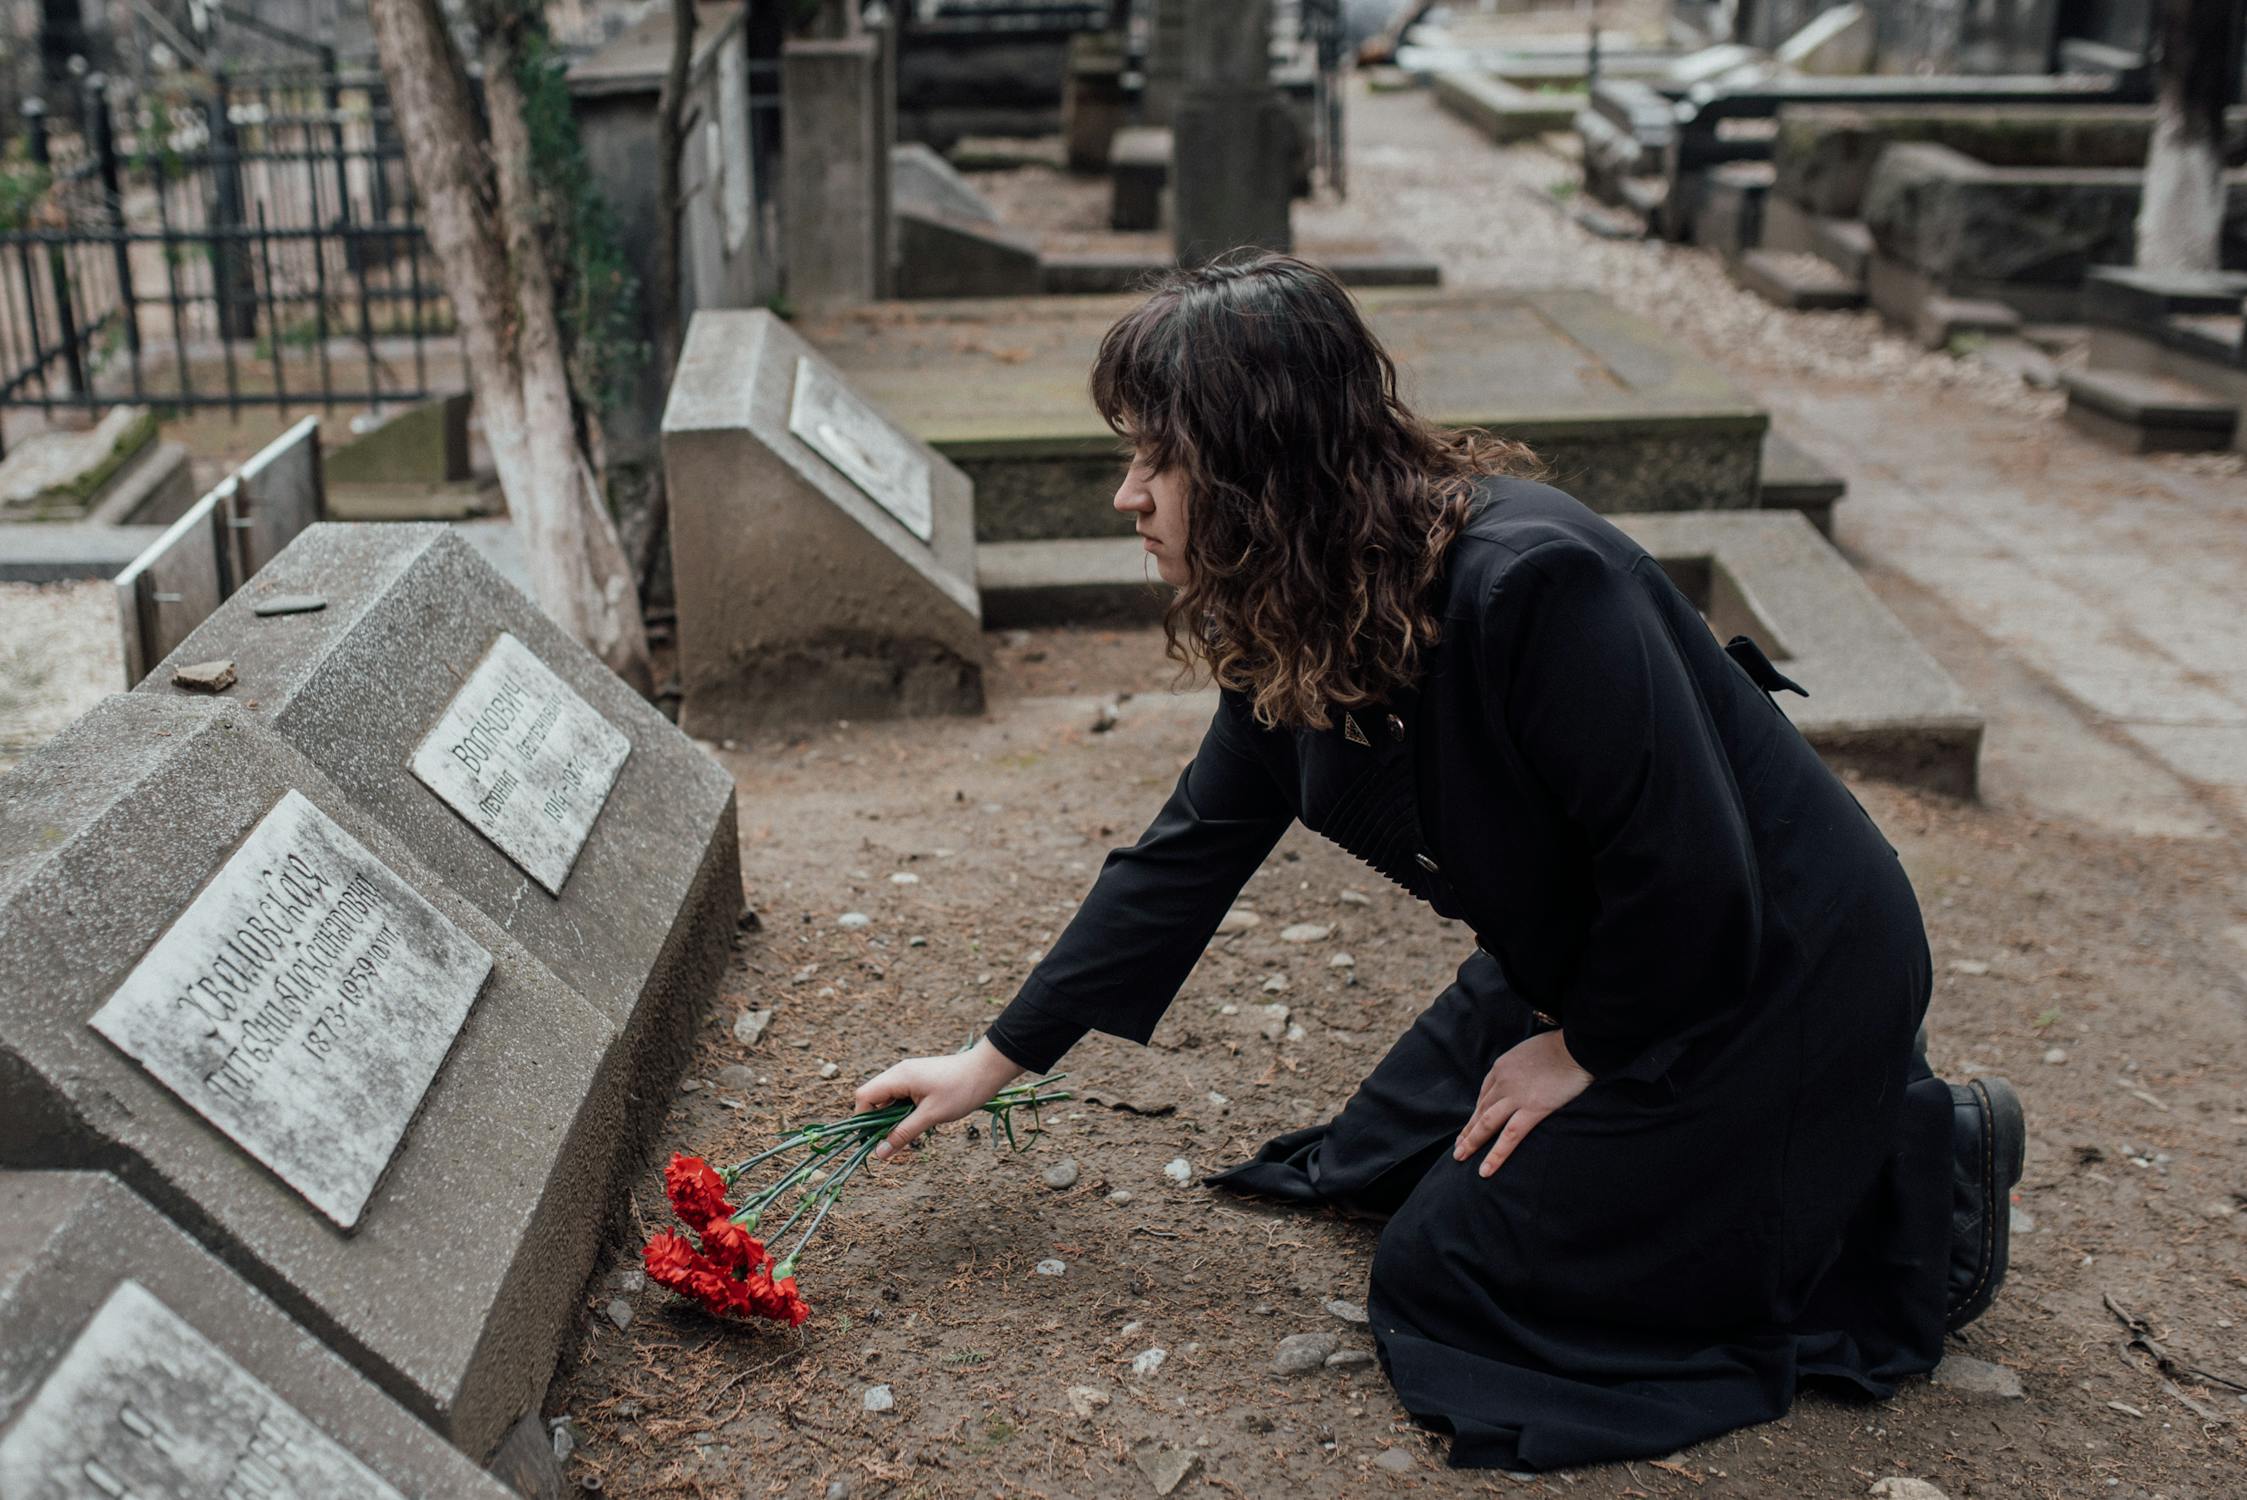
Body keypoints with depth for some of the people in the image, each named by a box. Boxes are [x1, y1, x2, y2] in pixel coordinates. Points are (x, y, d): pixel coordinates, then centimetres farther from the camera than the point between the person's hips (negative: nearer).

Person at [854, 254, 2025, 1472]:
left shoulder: (1533, 585, -35)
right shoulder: (1298, 629, -6)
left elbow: (1690, 874, -29)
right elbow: (1192, 850, 2)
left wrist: (1585, 1049, -12)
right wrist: (997, 1059, 5)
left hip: (1774, 972, -8)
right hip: (1603, 953, 9)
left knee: (1451, 1275, -2)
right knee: (1383, 1164, 19)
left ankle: (1919, 1178, 5)